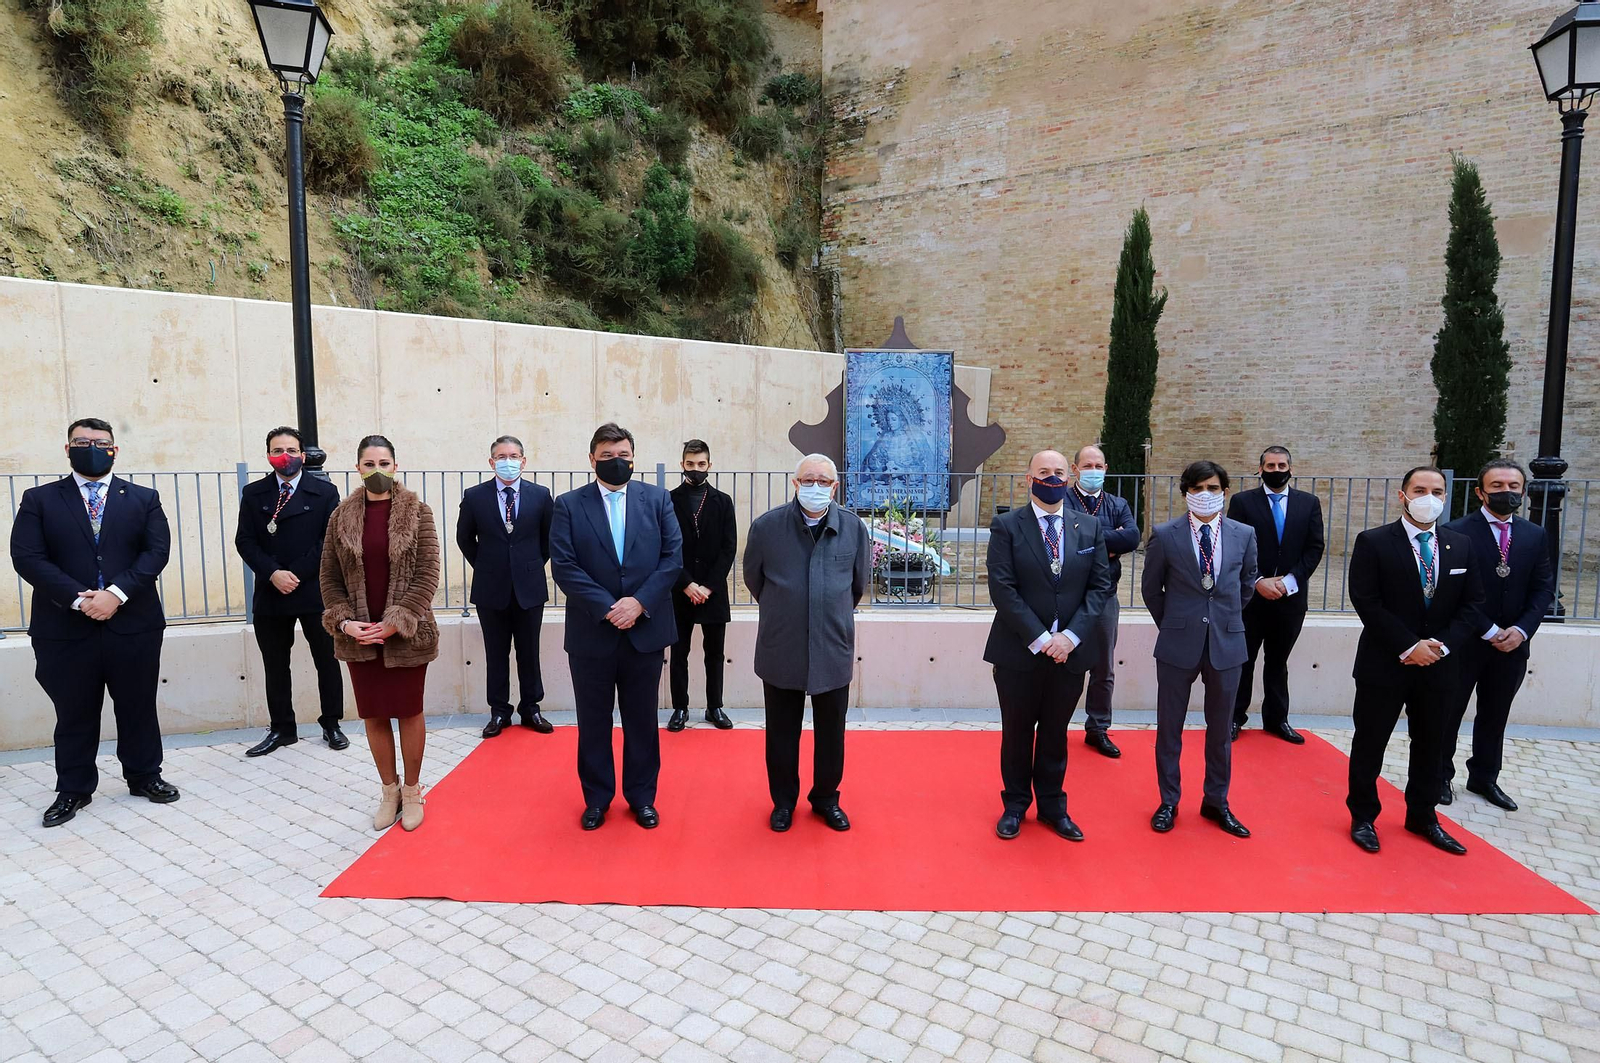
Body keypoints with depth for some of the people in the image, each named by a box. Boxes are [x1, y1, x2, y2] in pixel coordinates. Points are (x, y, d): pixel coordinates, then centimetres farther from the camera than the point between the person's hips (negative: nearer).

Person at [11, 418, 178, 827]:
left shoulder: (143, 498, 7)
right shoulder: (39, 500, 6)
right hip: (65, 626, 0)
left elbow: (157, 551, -3)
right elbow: (27, 557, -5)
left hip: (134, 623, 0)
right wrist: (79, 598, -16)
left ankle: (144, 777, 26)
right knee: (73, 713, 10)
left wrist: (116, 593, -16)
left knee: (138, 707, 10)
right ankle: (73, 789, 25)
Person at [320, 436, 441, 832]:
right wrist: (343, 621, -9)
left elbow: (428, 573, -9)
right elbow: (330, 577, 5)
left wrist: (397, 622, -15)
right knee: (374, 715, 12)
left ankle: (412, 790, 25)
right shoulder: (342, 516, 2)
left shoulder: (416, 511, -6)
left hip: (406, 633, -2)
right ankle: (389, 790, 29)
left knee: (409, 712, 8)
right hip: (359, 636, 3)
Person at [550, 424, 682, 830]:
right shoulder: (569, 504, 0)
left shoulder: (657, 499, 3)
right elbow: (563, 566, -7)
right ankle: (597, 798, 28)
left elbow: (673, 556, -3)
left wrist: (639, 603, -14)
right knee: (593, 721, 11)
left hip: (645, 629, 1)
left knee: (642, 720, 12)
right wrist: (606, 608, -16)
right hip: (591, 633, 0)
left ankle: (641, 796, 27)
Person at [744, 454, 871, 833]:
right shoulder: (766, 527, -8)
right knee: (781, 731, 13)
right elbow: (753, 578, 8)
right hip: (781, 650, -1)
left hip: (833, 649, 1)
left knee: (831, 731, 14)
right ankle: (783, 801, 32)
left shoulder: (854, 528, -5)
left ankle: (826, 797, 34)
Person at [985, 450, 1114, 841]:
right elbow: (1002, 589, -12)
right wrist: (1040, 639, -16)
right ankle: (1015, 804, 29)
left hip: (1070, 650, 2)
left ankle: (1053, 805, 32)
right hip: (1019, 650, -2)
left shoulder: (1090, 526, 5)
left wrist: (1070, 636, -11)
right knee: (1017, 732, 11)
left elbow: (1100, 586, 1)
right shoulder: (1007, 526, -5)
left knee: (1055, 732, 15)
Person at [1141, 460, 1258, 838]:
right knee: (1169, 727, 8)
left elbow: (1247, 584, 15)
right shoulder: (1165, 536, -6)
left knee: (1221, 729, 13)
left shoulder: (1244, 534, 0)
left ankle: (1216, 802, 29)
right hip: (1178, 644, -2)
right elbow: (1151, 590, 4)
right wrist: (1171, 625, 9)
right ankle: (1168, 802, 23)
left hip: (1227, 643, 2)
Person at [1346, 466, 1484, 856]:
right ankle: (1363, 816, 21)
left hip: (1440, 664, 4)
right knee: (1370, 742, 6)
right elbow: (1366, 602, -14)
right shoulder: (1373, 542, -8)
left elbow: (1473, 604, 4)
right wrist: (1409, 647, -17)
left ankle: (1422, 816, 33)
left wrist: (1443, 645, -11)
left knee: (1431, 745, 16)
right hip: (1384, 663, -4)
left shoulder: (1462, 545, 6)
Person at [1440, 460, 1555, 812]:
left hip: (1511, 644, 5)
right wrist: (1489, 632, -15)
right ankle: (1441, 776, 22)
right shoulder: (1456, 532, -12)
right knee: (1448, 713, 8)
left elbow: (1543, 589, 5)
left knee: (1495, 715, 16)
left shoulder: (1535, 536, 5)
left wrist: (1522, 630, -9)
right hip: (1464, 641, -5)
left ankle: (1484, 778, 30)